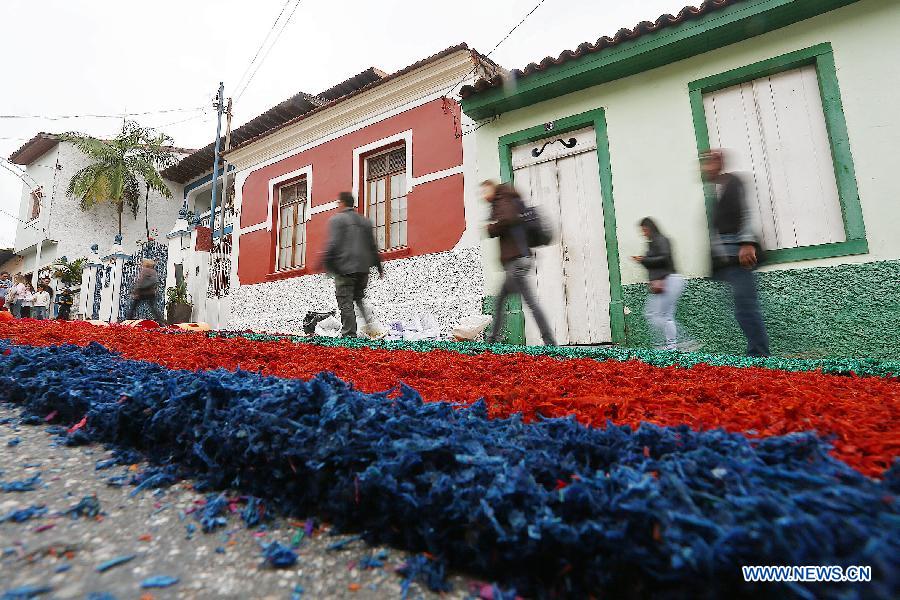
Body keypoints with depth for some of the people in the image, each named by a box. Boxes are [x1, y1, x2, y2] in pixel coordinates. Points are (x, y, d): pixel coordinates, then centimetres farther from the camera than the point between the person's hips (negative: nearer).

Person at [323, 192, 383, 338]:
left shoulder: (336, 219, -2)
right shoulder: (366, 221, 15)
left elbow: (333, 245, -13)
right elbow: (373, 247, 16)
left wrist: (326, 265, -9)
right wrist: (379, 266, 22)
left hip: (345, 268, -6)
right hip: (363, 269, 6)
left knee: (346, 303, -1)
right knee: (359, 298, 21)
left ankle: (349, 334, -1)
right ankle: (369, 319, -3)